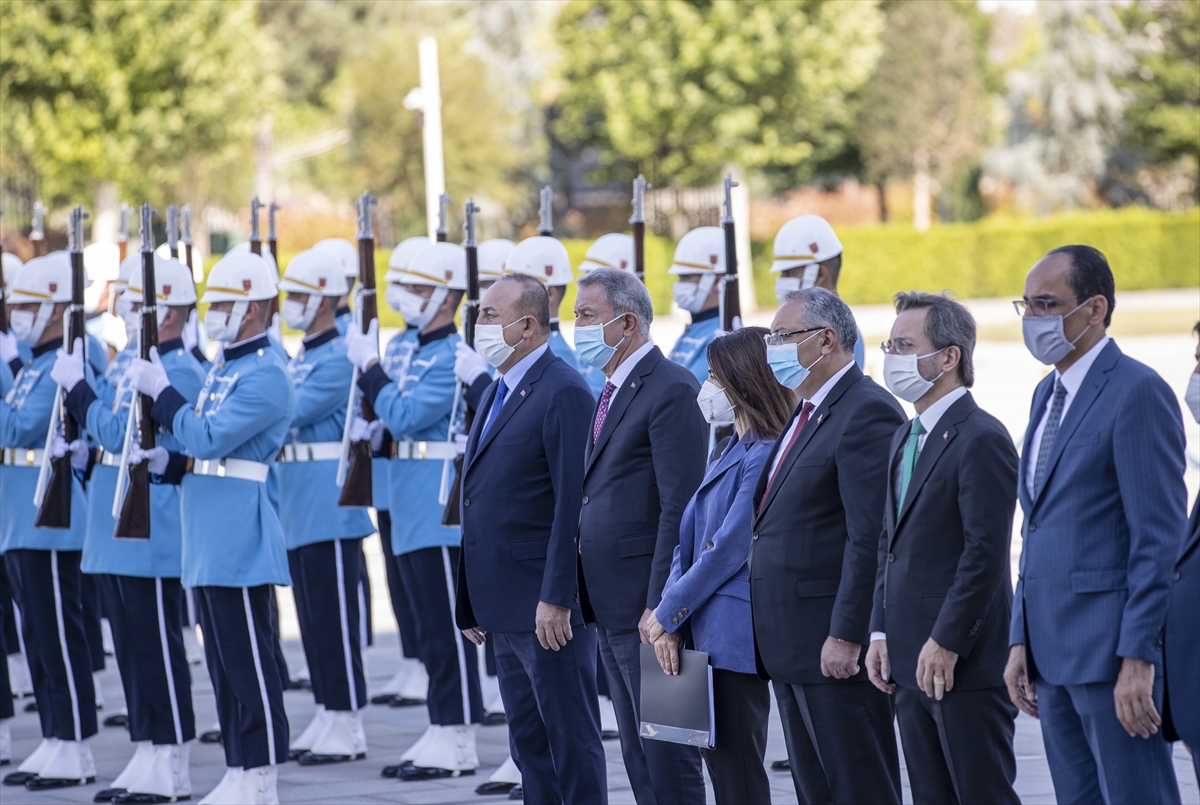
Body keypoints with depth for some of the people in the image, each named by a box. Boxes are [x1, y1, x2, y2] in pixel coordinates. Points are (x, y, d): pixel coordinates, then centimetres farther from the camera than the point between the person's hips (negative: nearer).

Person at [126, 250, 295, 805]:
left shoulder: (266, 376, -13)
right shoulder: (224, 368, 17)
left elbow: (209, 437, -22)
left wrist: (160, 390, -12)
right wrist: (166, 463, 5)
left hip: (241, 543, -10)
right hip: (209, 543, 10)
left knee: (248, 663, -6)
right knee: (224, 662, 12)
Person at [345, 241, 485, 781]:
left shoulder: (453, 356, -15)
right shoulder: (420, 352, 16)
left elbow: (405, 414, -22)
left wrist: (369, 365, -13)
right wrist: (376, 429, 4)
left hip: (442, 511, -10)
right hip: (415, 513, 10)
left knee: (449, 627, -6)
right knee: (430, 628, 12)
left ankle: (458, 741, -2)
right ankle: (441, 734, 17)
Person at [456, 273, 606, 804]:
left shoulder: (563, 392, -13)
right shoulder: (497, 393, 17)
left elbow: (573, 503, -19)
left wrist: (555, 599, -23)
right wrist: (471, 601, 16)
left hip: (547, 607, -10)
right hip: (505, 610, 10)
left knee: (572, 740, -4)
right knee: (528, 743, 13)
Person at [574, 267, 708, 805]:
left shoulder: (672, 391, -13)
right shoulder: (614, 392, 17)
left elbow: (680, 508, -18)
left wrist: (660, 604, -22)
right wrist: (591, 598, 13)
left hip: (647, 604, -10)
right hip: (610, 607, 10)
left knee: (667, 750, -6)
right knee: (637, 752, 12)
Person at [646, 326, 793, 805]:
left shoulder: (765, 457, -14)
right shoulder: (732, 452, 16)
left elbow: (729, 550, -17)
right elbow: (689, 539, 13)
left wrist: (668, 613, -8)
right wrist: (670, 621, 1)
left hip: (736, 635, -9)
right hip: (708, 635, 9)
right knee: (719, 761, 11)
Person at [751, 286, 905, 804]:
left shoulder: (867, 413, -14)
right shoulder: (806, 413, 18)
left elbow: (869, 539, -20)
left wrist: (846, 637, -23)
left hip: (837, 646, -10)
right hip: (793, 646, 10)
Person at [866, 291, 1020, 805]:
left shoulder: (980, 439, -12)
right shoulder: (905, 438, 17)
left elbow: (985, 552, -18)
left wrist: (945, 643, -20)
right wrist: (881, 633, 11)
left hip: (966, 664, -9)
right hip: (910, 665, 9)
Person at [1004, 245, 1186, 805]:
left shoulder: (1137, 392, -11)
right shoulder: (1047, 395, 17)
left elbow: (1160, 539, -15)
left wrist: (1138, 658, -20)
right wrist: (1021, 640, 14)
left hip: (1114, 653, -9)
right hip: (1054, 651, 9)